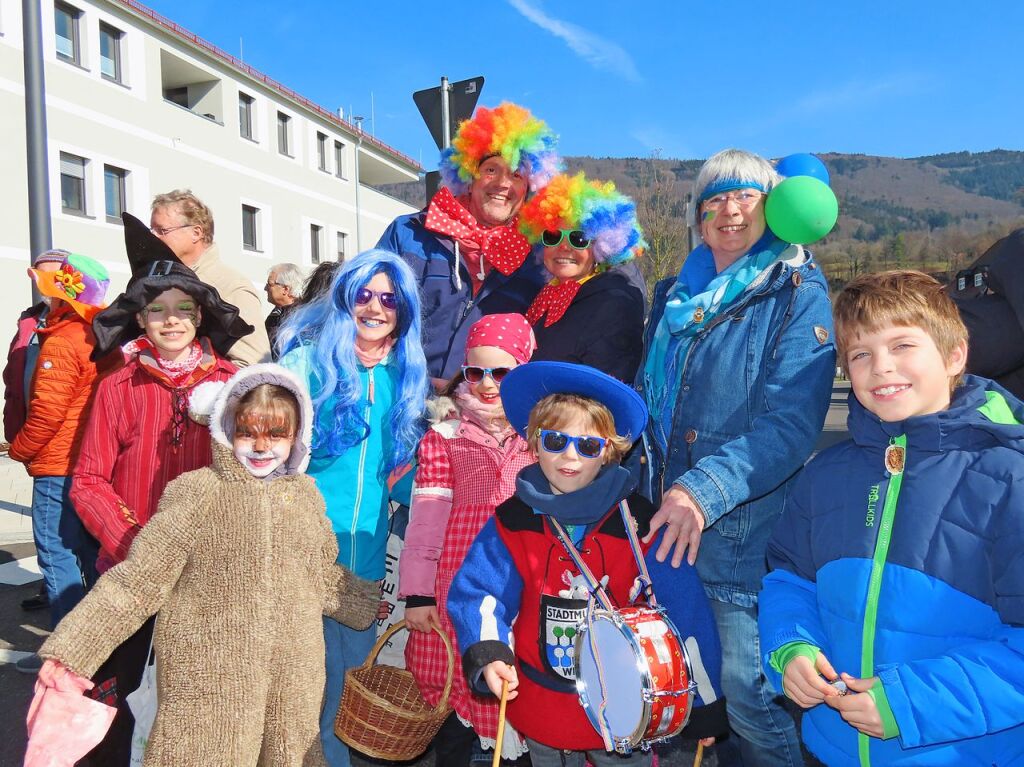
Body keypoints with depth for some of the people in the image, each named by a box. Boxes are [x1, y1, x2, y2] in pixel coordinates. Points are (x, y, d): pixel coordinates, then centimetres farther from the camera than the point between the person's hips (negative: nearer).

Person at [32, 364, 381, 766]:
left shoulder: (305, 495, 6)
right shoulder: (194, 494, -8)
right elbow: (136, 581, -9)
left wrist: (367, 602, 30)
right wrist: (69, 651, -15)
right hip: (207, 685, -4)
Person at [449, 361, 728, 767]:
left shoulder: (638, 522, -14)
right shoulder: (512, 523, -9)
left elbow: (684, 609, -10)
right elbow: (479, 595, -10)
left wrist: (705, 706, -6)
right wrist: (488, 654, -30)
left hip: (623, 708, -1)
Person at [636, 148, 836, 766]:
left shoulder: (798, 292, -8)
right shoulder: (678, 293, 10)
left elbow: (790, 423, -19)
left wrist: (704, 491, -29)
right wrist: (638, 461, 7)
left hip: (745, 525, -6)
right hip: (667, 521, 6)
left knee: (749, 692, 5)